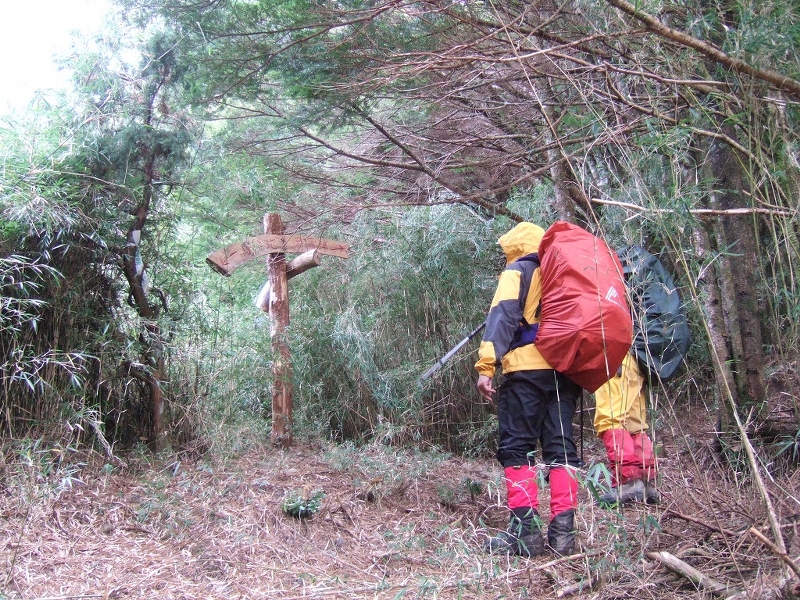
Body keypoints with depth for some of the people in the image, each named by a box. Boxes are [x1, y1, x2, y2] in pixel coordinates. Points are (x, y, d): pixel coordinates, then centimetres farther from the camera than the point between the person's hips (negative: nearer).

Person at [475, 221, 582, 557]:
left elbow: (502, 316, -8)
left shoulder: (517, 271, 6)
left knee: (516, 449, -3)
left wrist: (486, 366, -15)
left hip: (527, 368, -6)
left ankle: (525, 531, -9)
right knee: (561, 449, 6)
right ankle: (562, 531, 2)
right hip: (566, 370, 6)